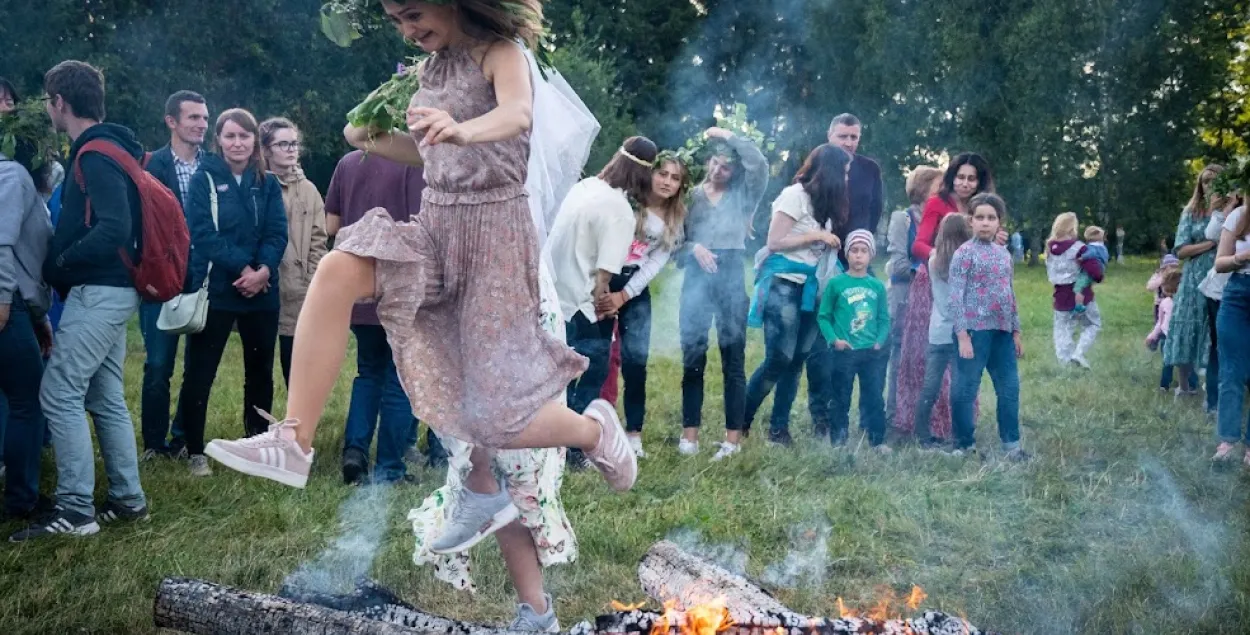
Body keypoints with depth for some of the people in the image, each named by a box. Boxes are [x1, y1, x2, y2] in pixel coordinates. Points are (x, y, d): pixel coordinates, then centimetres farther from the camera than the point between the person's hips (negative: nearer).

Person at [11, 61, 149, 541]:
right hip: (113, 290, 10)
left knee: (59, 394, -7)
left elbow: (114, 230, -26)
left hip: (98, 292, -10)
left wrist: (58, 265, -15)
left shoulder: (95, 154, -16)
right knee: (106, 397, 13)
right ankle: (127, 499, 18)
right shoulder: (106, 149, 15)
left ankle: (75, 510, -4)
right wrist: (63, 261, 11)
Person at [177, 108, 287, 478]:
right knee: (199, 373, -1)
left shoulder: (267, 184, 9)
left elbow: (277, 234, 0)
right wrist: (242, 267, -20)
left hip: (262, 292, 4)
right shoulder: (204, 179, -2)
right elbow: (203, 234, -11)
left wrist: (263, 270, -19)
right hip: (215, 290, -4)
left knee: (260, 372, 12)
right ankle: (195, 452, 10)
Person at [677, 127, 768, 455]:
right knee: (693, 357, 0)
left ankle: (733, 438, 1)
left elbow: (760, 164, -8)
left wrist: (729, 136, -2)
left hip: (732, 277, -1)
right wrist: (694, 248, -12)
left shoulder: (743, 194, 11)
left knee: (733, 357, -1)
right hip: (697, 277, 1)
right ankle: (690, 434, 4)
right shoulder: (692, 195, 13)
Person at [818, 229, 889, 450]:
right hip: (844, 352, -2)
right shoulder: (836, 284, -2)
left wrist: (880, 342, -4)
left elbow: (884, 320, 9)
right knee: (841, 399, 6)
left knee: (874, 397, 6)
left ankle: (878, 441, 14)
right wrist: (834, 339, -12)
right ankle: (838, 441, 14)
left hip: (872, 352, 2)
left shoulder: (878, 286, 6)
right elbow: (823, 316, -1)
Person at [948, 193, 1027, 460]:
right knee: (966, 390, 0)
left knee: (1009, 389, 9)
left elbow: (1011, 295, 18)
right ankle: (965, 445, 10)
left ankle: (1011, 444, 18)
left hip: (1002, 331, 6)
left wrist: (1016, 332, 16)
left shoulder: (1004, 254, 13)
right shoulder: (964, 253, -6)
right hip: (975, 330, -6)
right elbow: (956, 296, -11)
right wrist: (963, 335, -16)